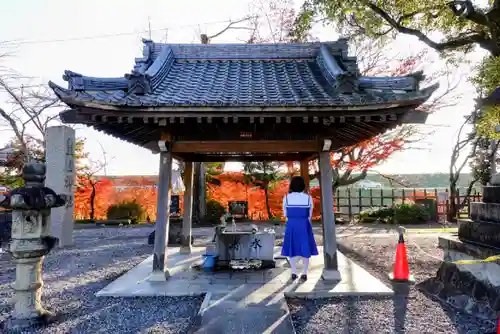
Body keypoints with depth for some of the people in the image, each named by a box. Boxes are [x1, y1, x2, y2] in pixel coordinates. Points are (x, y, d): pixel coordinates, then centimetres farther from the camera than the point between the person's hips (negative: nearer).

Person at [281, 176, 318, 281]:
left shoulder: (286, 198, -5)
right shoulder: (308, 198, -5)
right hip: (304, 226, 0)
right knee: (305, 248, 9)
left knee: (292, 248, 11)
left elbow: (285, 214, 5)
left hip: (291, 225, 0)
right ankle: (304, 273, 10)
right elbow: (309, 215, 3)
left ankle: (294, 273, 11)